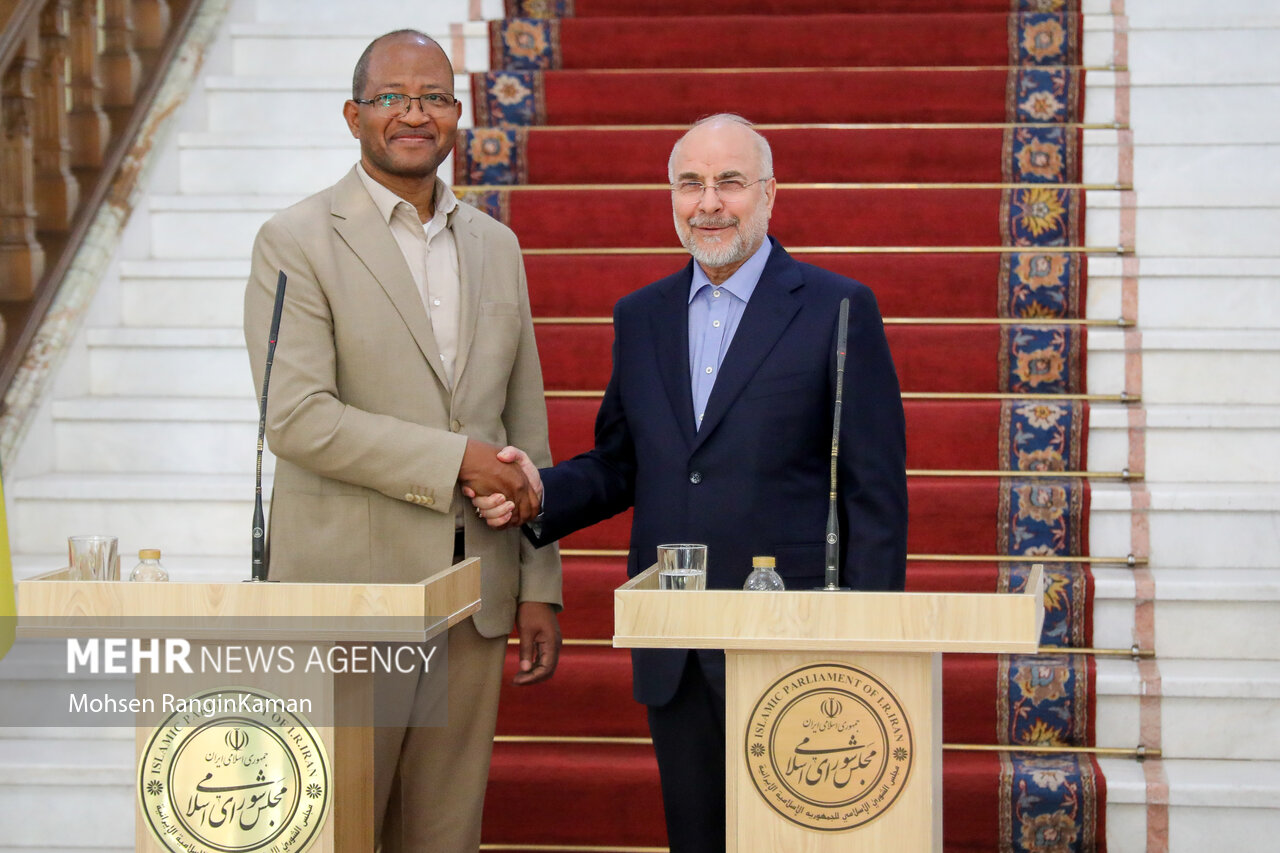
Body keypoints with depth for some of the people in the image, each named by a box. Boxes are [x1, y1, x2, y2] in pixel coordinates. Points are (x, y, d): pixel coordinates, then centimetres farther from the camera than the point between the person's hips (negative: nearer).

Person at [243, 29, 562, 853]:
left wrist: (540, 586, 10)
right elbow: (296, 420, -14)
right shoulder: (297, 242, -4)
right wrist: (455, 459, -16)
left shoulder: (495, 245, 13)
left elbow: (526, 423, 14)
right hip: (350, 596, -5)